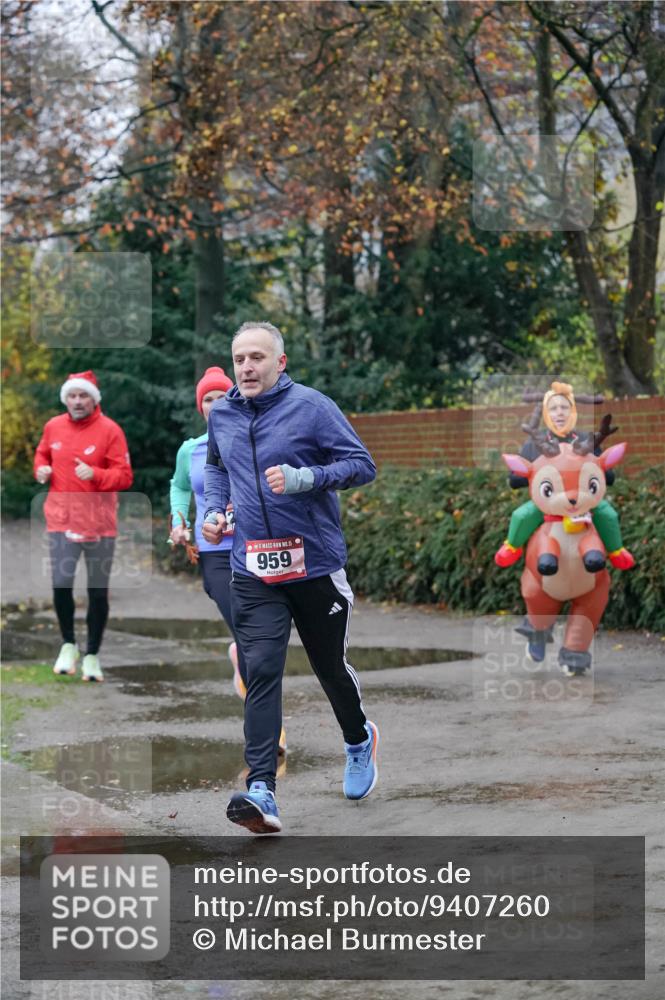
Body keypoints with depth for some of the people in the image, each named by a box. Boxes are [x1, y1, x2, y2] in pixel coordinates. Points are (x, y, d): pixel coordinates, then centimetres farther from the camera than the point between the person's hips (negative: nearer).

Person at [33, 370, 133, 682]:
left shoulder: (109, 430, -9)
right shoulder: (53, 427, 4)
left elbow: (124, 476, -10)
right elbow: (42, 454, 23)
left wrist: (95, 475, -26)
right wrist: (41, 469, 1)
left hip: (99, 522, -2)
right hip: (61, 519, 2)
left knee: (98, 591, 5)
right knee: (60, 584, -8)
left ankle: (92, 655, 17)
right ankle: (68, 645, 14)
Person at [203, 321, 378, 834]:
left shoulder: (311, 406, -9)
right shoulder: (221, 415, 6)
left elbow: (362, 465, -10)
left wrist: (302, 478, -23)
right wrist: (214, 510, 7)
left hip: (316, 564, -2)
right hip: (252, 571, 3)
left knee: (331, 666, 13)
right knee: (261, 672, -11)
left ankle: (360, 739, 45)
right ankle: (261, 792, -19)